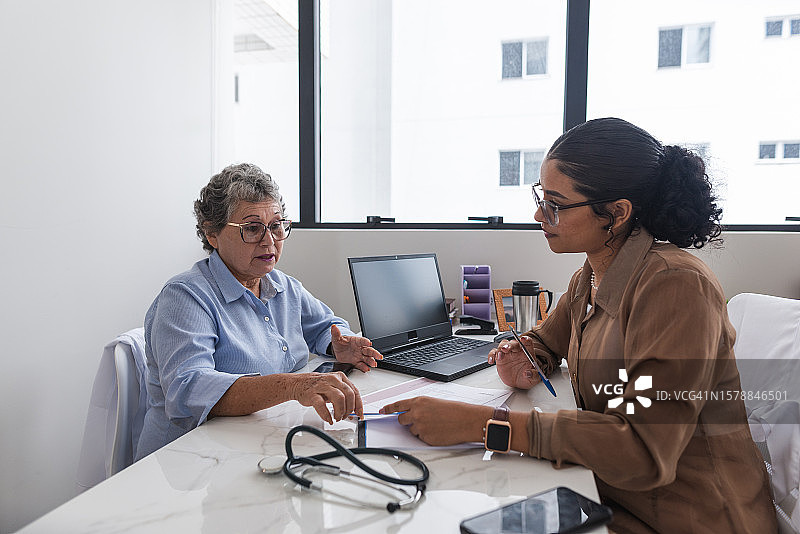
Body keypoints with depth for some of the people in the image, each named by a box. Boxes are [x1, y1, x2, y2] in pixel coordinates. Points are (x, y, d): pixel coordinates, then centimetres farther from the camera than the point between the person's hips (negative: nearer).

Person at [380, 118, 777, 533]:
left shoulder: (675, 287, -24)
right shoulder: (588, 280, 2)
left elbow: (642, 450, -30)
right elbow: (545, 340, 20)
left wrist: (479, 423, -33)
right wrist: (525, 365, -5)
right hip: (609, 494, 6)